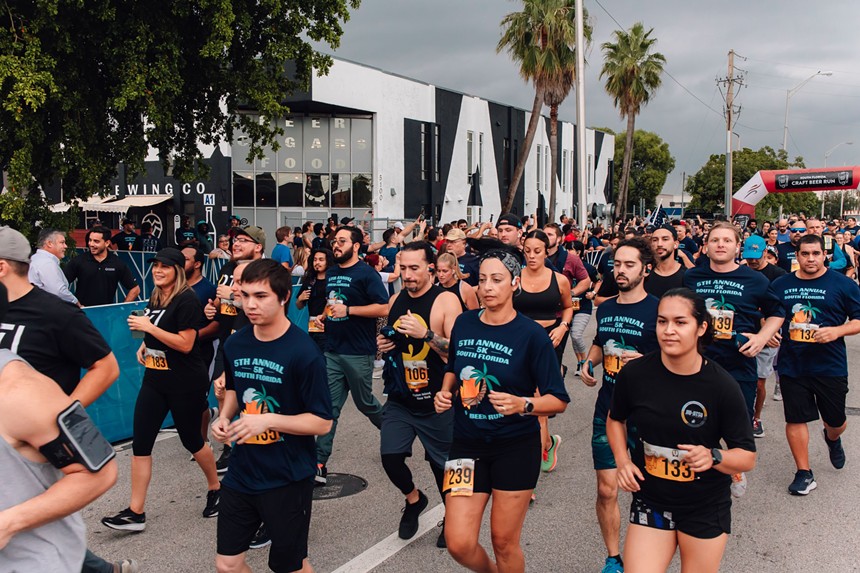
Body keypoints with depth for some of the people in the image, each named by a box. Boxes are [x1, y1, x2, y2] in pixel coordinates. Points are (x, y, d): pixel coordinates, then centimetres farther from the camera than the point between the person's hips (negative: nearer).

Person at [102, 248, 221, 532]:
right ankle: (136, 513, 6)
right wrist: (144, 346, 7)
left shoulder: (186, 300, -15)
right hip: (155, 379, 7)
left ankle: (215, 488, 33)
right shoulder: (155, 298, 9)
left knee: (191, 439, 8)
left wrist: (149, 327, -21)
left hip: (186, 383, -7)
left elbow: (185, 344, -21)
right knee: (140, 443, 1)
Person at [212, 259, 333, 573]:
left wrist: (268, 420, -25)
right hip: (241, 474, 5)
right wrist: (224, 417, -1)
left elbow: (322, 422, -16)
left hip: (288, 479, -5)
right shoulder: (234, 344, -1)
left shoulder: (303, 352, -19)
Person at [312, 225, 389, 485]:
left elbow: (384, 308, -18)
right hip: (332, 350, 6)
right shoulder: (330, 273, 12)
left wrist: (348, 310, -20)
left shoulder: (366, 274, -10)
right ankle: (319, 463, 3)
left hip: (359, 353, -6)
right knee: (329, 406, 2)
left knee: (365, 403, 10)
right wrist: (323, 316, 7)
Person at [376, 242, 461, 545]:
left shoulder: (446, 301, -12)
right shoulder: (396, 300, 6)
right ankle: (414, 499, 28)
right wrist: (383, 344, -2)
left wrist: (426, 333, -31)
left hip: (437, 402, -4)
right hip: (400, 399, 5)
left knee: (443, 464, 7)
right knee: (390, 457, -4)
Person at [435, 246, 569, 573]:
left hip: (516, 447, -3)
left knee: (504, 541, 8)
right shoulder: (464, 324, 1)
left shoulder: (531, 335, -12)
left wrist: (522, 405, -28)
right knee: (458, 544, 1)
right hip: (467, 444, 4)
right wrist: (445, 393, 1)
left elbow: (559, 401, -11)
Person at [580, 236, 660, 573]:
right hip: (607, 409, 4)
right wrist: (589, 362, 7)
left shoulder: (657, 310, -9)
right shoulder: (605, 308, 8)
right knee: (606, 489, 5)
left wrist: (644, 360, -27)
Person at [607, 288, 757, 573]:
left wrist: (713, 457, -26)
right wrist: (622, 461, -6)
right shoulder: (634, 374, -11)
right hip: (650, 503, 1)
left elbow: (748, 457, -7)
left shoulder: (722, 386, -15)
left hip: (706, 509, 0)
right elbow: (615, 419, 9)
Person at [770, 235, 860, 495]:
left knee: (835, 420, 13)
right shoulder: (780, 285, 4)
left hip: (830, 366, -1)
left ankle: (832, 439, 50)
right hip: (792, 364, 1)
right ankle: (804, 474, 17)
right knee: (795, 419, 4)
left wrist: (837, 331, -20)